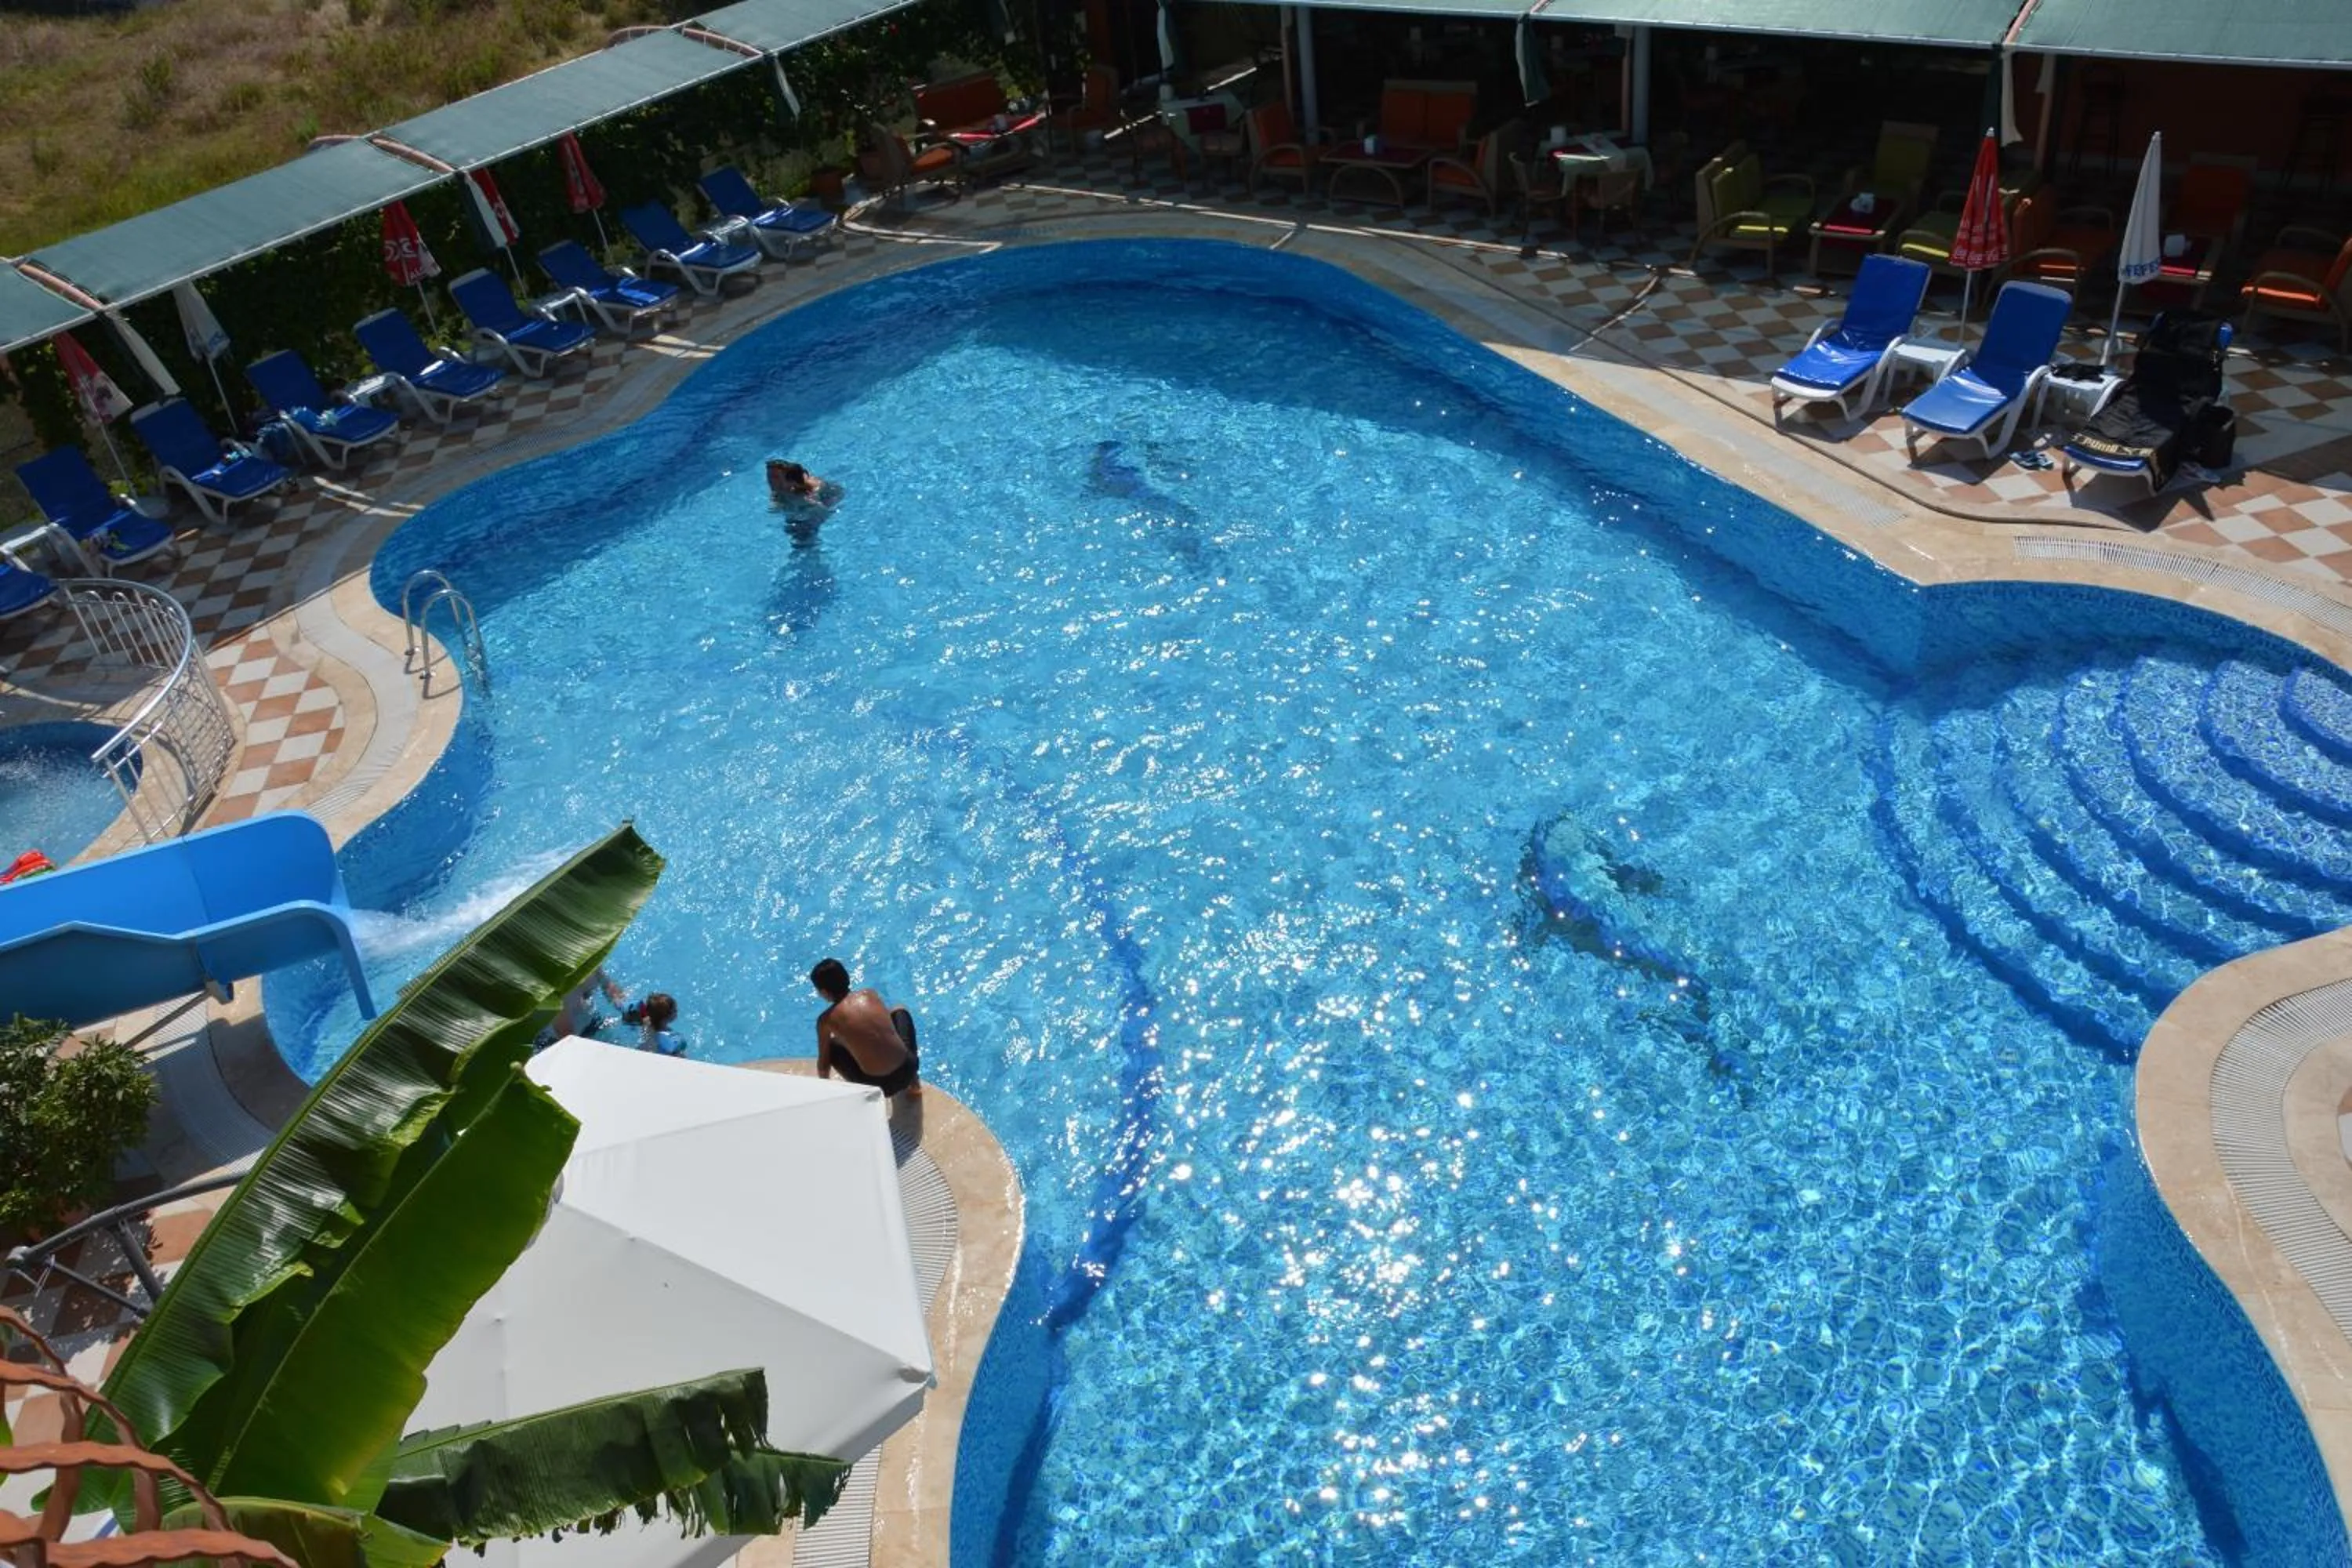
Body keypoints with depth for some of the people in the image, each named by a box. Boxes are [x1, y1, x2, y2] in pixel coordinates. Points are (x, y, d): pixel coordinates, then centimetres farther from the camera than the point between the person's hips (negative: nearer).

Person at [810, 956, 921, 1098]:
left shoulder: (826, 1020, -4)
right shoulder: (871, 995, 5)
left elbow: (823, 1064, 9)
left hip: (875, 1084, -3)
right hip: (907, 1071, 3)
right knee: (899, 1012, 32)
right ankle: (914, 1085, 29)